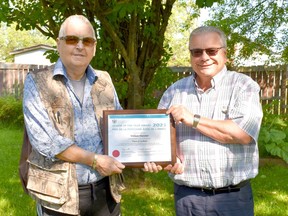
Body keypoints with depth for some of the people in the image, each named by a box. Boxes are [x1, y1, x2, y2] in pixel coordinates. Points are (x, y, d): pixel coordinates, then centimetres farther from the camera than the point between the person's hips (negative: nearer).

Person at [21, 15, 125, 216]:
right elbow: (43, 138, -17)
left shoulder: (104, 81, 6)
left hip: (105, 189, 4)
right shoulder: (37, 82, -7)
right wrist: (95, 160, -18)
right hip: (59, 194, -4)